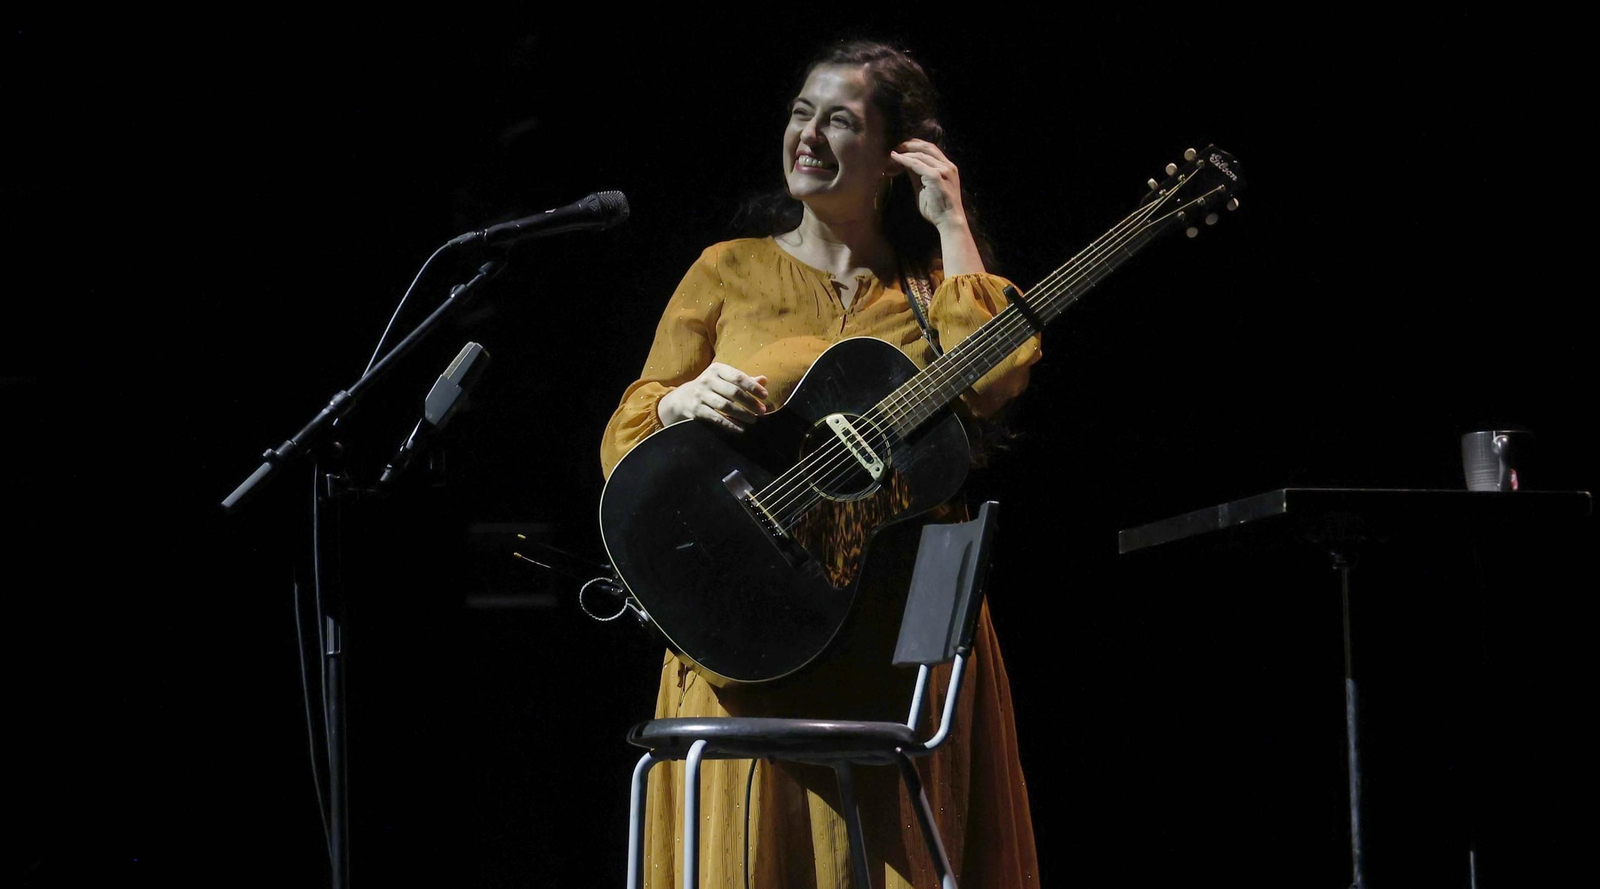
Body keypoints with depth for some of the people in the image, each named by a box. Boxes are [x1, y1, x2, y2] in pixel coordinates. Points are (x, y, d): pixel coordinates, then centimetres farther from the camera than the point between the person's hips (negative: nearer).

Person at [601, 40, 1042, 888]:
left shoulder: (931, 279, 11)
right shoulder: (729, 271, 10)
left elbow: (992, 379, -12)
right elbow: (626, 444, 7)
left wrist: (951, 226, -4)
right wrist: (684, 401, -14)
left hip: (906, 630, 1)